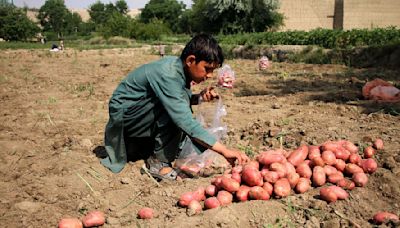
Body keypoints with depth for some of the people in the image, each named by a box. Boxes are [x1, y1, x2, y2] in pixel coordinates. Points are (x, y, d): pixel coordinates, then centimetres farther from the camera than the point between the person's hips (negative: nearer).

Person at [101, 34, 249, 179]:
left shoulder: (179, 66, -6)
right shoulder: (167, 75, -31)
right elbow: (185, 122, -38)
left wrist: (199, 97, -18)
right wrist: (224, 150, -40)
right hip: (123, 114, -9)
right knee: (174, 110, -28)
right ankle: (158, 162, -14)